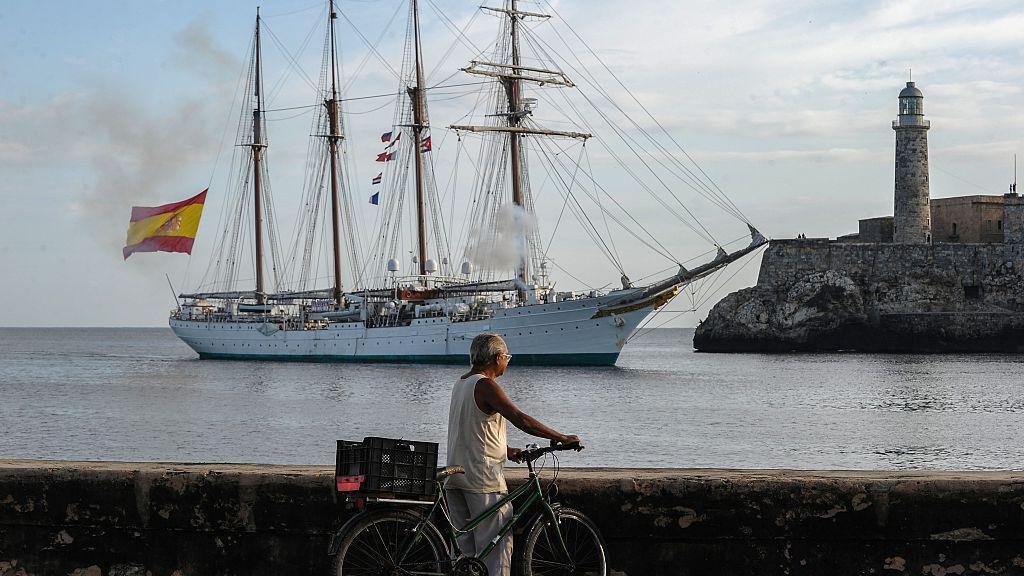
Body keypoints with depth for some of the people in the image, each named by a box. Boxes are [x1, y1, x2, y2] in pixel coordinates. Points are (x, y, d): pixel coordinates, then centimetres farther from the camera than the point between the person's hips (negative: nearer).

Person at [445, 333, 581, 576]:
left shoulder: (461, 383, 15)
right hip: (483, 477, -9)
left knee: (465, 544, 13)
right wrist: (561, 438, -16)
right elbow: (520, 419, -21)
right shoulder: (485, 386, -14)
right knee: (497, 543, -4)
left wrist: (506, 450, 22)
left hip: (455, 475, 9)